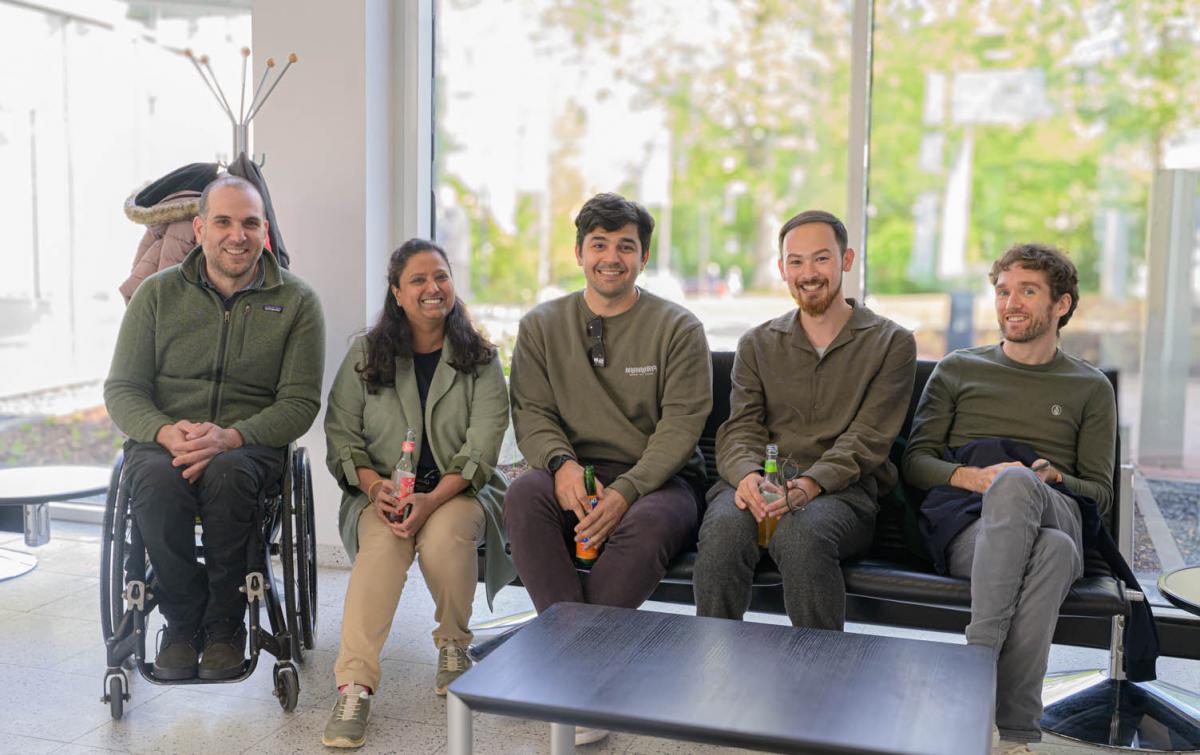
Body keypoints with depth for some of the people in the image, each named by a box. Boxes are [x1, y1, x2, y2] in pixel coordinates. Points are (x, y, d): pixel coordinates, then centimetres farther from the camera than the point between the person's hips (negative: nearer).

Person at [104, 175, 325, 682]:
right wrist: (167, 432, -17)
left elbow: (300, 402, -4)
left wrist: (229, 437, -21)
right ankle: (182, 621, -13)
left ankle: (224, 626, -17)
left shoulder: (296, 301, 3)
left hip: (250, 445, -1)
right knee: (158, 478, -34)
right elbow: (121, 388, 5)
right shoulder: (158, 292, 8)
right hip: (160, 440, 2)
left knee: (226, 473, -36)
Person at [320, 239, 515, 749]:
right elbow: (341, 433, 3)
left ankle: (453, 646, -5)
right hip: (383, 491, 1)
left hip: (460, 491, 0)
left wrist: (433, 499, -23)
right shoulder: (365, 355, 8)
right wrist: (375, 486, -16)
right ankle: (354, 688, -36)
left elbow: (481, 447, -7)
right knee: (383, 543, -32)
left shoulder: (480, 359, 4)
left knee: (443, 535, -33)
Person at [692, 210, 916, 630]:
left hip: (843, 490, -2)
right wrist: (747, 476, -17)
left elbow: (866, 441, -3)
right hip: (760, 484, 2)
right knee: (725, 526, -33)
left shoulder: (891, 343, 9)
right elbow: (740, 430, 8)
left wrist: (810, 484, -21)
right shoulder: (758, 344, 19)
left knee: (799, 532, -37)